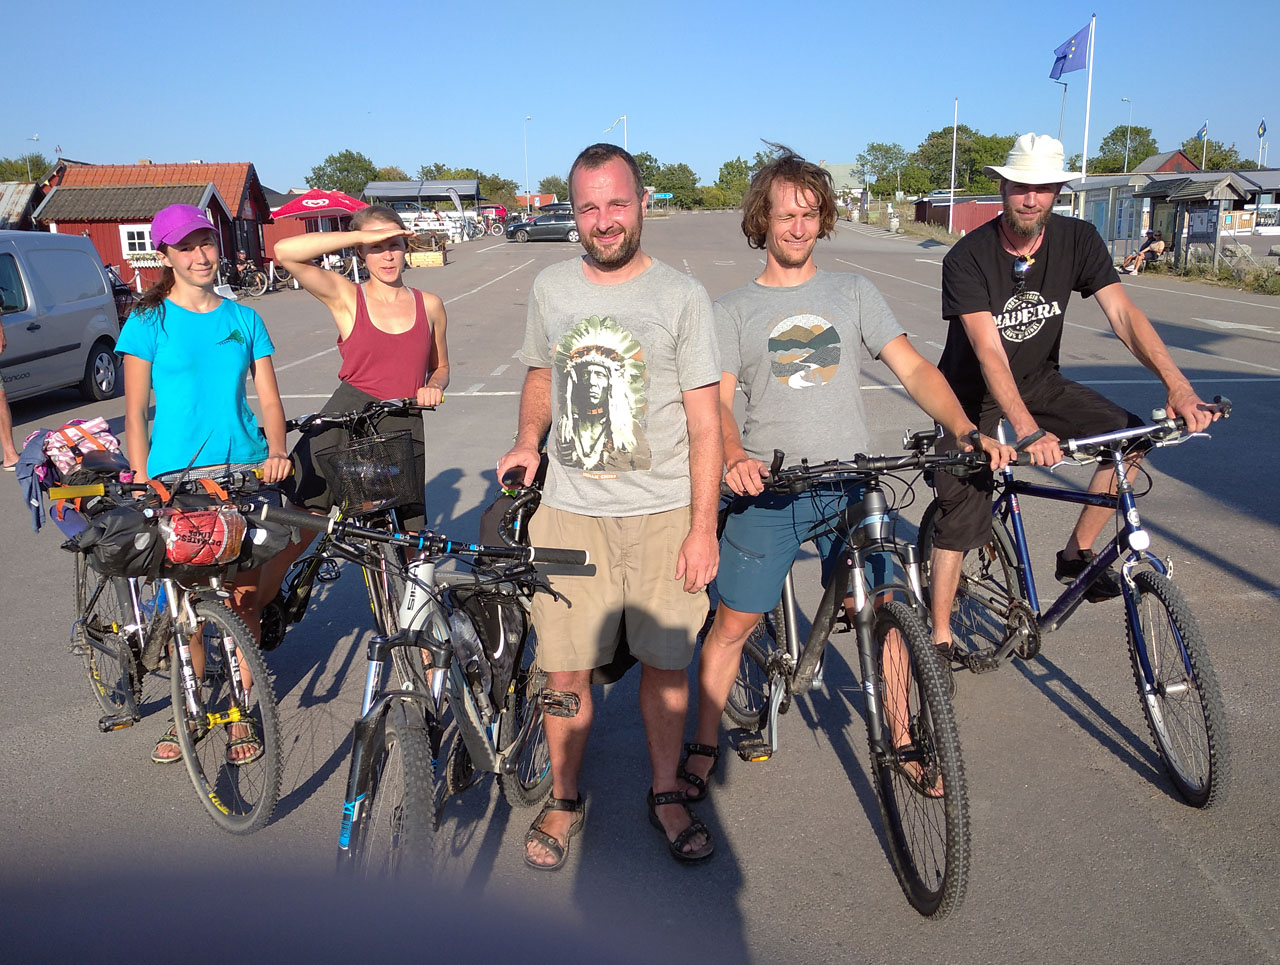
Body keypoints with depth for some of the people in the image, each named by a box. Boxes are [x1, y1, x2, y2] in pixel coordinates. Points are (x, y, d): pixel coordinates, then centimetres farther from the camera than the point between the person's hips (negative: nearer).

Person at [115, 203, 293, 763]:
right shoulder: (149, 322, 2)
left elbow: (269, 397, 6)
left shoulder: (244, 319, 9)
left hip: (243, 471, 2)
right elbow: (135, 411, 0)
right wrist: (141, 481, -9)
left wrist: (276, 449, -12)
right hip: (175, 475, -1)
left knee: (243, 597, 2)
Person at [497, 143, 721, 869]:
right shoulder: (551, 287, 6)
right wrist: (528, 441, 3)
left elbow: (704, 422, -4)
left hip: (662, 513, -2)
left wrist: (703, 528, -8)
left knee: (665, 661, 9)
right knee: (566, 670, 6)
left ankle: (666, 793, 32)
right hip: (570, 511, 2)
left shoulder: (681, 296, -4)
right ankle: (565, 799, 29)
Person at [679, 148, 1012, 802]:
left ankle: (902, 740, 24)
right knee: (733, 624, 3)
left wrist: (965, 430, -14)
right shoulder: (734, 310, 7)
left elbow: (912, 367, 2)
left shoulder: (853, 293, 10)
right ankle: (704, 746, 21)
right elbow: (718, 399, -4)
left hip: (849, 485, 1)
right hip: (766, 490, -1)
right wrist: (735, 457, -26)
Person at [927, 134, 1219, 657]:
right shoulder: (967, 258, -22)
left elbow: (1123, 313, -19)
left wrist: (1179, 386, -34)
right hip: (975, 394, -4)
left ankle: (1077, 554, 0)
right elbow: (989, 353, -32)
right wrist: (1028, 430, -46)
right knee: (962, 515, -11)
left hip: (1040, 381, 4)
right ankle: (940, 637, 5)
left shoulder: (1077, 239, -9)